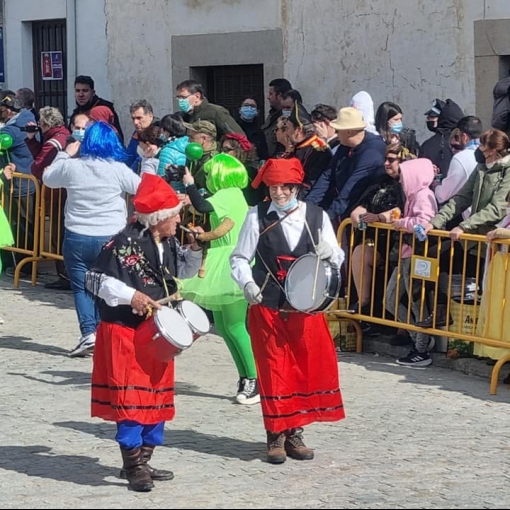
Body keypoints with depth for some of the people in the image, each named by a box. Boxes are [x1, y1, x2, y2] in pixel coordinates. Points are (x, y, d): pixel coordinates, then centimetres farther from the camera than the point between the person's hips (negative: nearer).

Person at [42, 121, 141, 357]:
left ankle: (88, 332, -12)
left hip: (77, 238, 0)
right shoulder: (118, 169, -7)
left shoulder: (71, 167, -3)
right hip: (111, 238, 0)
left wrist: (64, 155, 27)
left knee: (81, 287, 5)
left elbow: (48, 178, 16)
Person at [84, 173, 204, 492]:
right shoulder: (125, 243, -18)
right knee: (131, 398, -7)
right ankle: (133, 466, 0)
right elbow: (95, 279, -16)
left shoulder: (168, 243, 6)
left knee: (158, 397, 12)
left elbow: (182, 271, 22)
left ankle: (143, 461, 23)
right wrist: (131, 296, -25)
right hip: (125, 333, -8)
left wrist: (195, 250, 2)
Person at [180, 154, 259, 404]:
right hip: (223, 268, 11)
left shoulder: (228, 195, -15)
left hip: (233, 267, -11)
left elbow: (202, 206, -29)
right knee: (223, 326, 11)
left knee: (234, 325, -10)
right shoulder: (232, 195, 15)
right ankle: (245, 378, 16)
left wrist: (189, 184, -20)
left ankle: (255, 381, -6)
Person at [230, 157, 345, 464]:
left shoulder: (317, 216, 2)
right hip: (268, 307, -2)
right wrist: (247, 283, -17)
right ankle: (276, 436, 12)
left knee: (309, 367, 5)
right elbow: (240, 258, 2)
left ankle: (295, 433, 19)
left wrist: (330, 252, -16)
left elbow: (338, 258, 7)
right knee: (273, 370, 2)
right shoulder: (257, 217, -3)